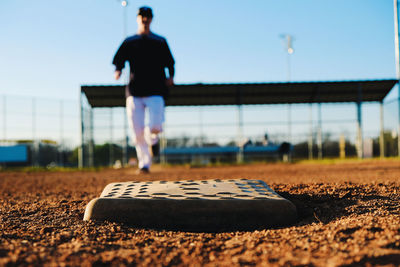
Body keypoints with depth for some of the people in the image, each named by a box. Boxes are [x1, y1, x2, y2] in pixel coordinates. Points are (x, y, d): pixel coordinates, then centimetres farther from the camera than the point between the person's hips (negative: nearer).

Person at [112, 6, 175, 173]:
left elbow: (170, 63, 15)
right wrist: (118, 71, -14)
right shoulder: (129, 42, 15)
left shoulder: (160, 42, 14)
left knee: (155, 127, -16)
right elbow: (118, 61, 8)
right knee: (137, 131, -4)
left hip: (155, 91, -1)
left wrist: (170, 77, -4)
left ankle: (152, 139, 21)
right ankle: (144, 163, 10)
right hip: (134, 92, 1)